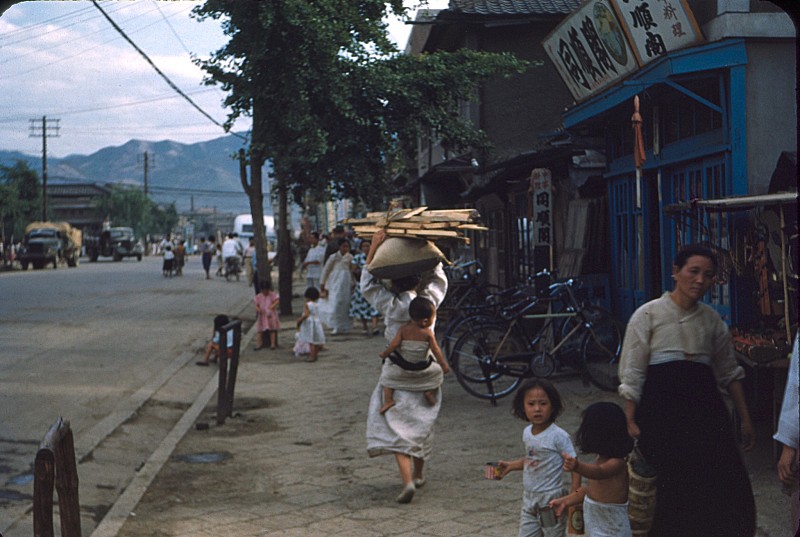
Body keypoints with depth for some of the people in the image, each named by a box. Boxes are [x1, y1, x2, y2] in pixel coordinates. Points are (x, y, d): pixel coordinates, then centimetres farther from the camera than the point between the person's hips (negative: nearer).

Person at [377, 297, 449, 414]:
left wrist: (384, 354, 6)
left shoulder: (403, 329, -10)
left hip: (402, 368, 1)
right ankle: (430, 392, 4)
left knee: (386, 373, 21)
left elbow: (394, 344, -11)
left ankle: (388, 400, 4)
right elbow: (436, 350, -9)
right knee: (438, 370, 23)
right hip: (422, 371, -1)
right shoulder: (428, 333, -13)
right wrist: (444, 365, 2)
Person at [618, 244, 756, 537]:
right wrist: (630, 421, -7)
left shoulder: (712, 320, 11)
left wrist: (745, 419, 15)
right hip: (661, 405, -4)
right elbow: (632, 373, -3)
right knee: (673, 488, -2)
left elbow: (729, 372, 17)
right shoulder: (648, 314, -2)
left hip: (704, 403, 4)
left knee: (731, 487, -3)